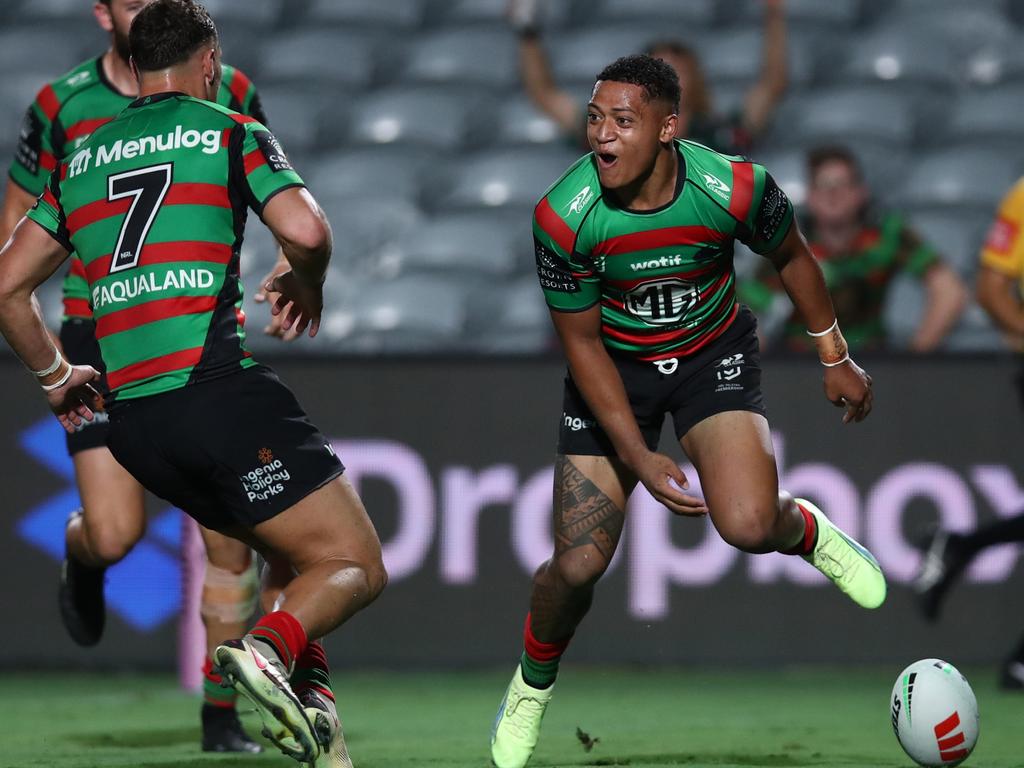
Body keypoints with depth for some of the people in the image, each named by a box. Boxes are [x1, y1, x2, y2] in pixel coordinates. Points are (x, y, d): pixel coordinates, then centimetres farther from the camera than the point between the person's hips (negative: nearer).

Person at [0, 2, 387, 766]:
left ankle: (305, 690, 2)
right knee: (355, 567, -3)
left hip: (131, 420, 6)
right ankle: (271, 646, -32)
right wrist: (307, 285, 12)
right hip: (219, 389, -6)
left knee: (292, 549, 23)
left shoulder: (81, 159, 20)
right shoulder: (233, 133, 6)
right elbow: (306, 230, -10)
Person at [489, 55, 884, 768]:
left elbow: (792, 256, -2)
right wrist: (636, 455, -17)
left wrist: (836, 359, 8)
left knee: (749, 526, -26)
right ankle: (532, 686, 25)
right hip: (613, 368, 0)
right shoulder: (563, 218, -25)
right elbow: (581, 341, -12)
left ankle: (808, 531, 13)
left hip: (713, 354, 0)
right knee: (578, 566, -7)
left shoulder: (736, 188, -26)